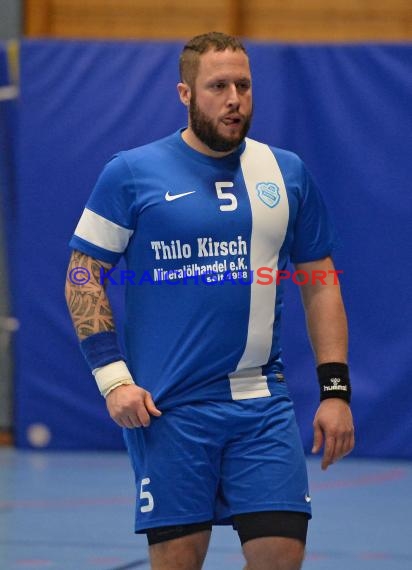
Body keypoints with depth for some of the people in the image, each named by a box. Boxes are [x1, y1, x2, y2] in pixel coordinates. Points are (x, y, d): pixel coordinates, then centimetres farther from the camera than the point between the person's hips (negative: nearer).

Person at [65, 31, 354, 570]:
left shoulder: (288, 172, 9)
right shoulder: (130, 173, 0)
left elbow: (320, 282, 12)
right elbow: (83, 276, 1)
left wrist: (335, 389, 5)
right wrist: (112, 377, -9)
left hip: (264, 405, 3)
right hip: (168, 409, -2)